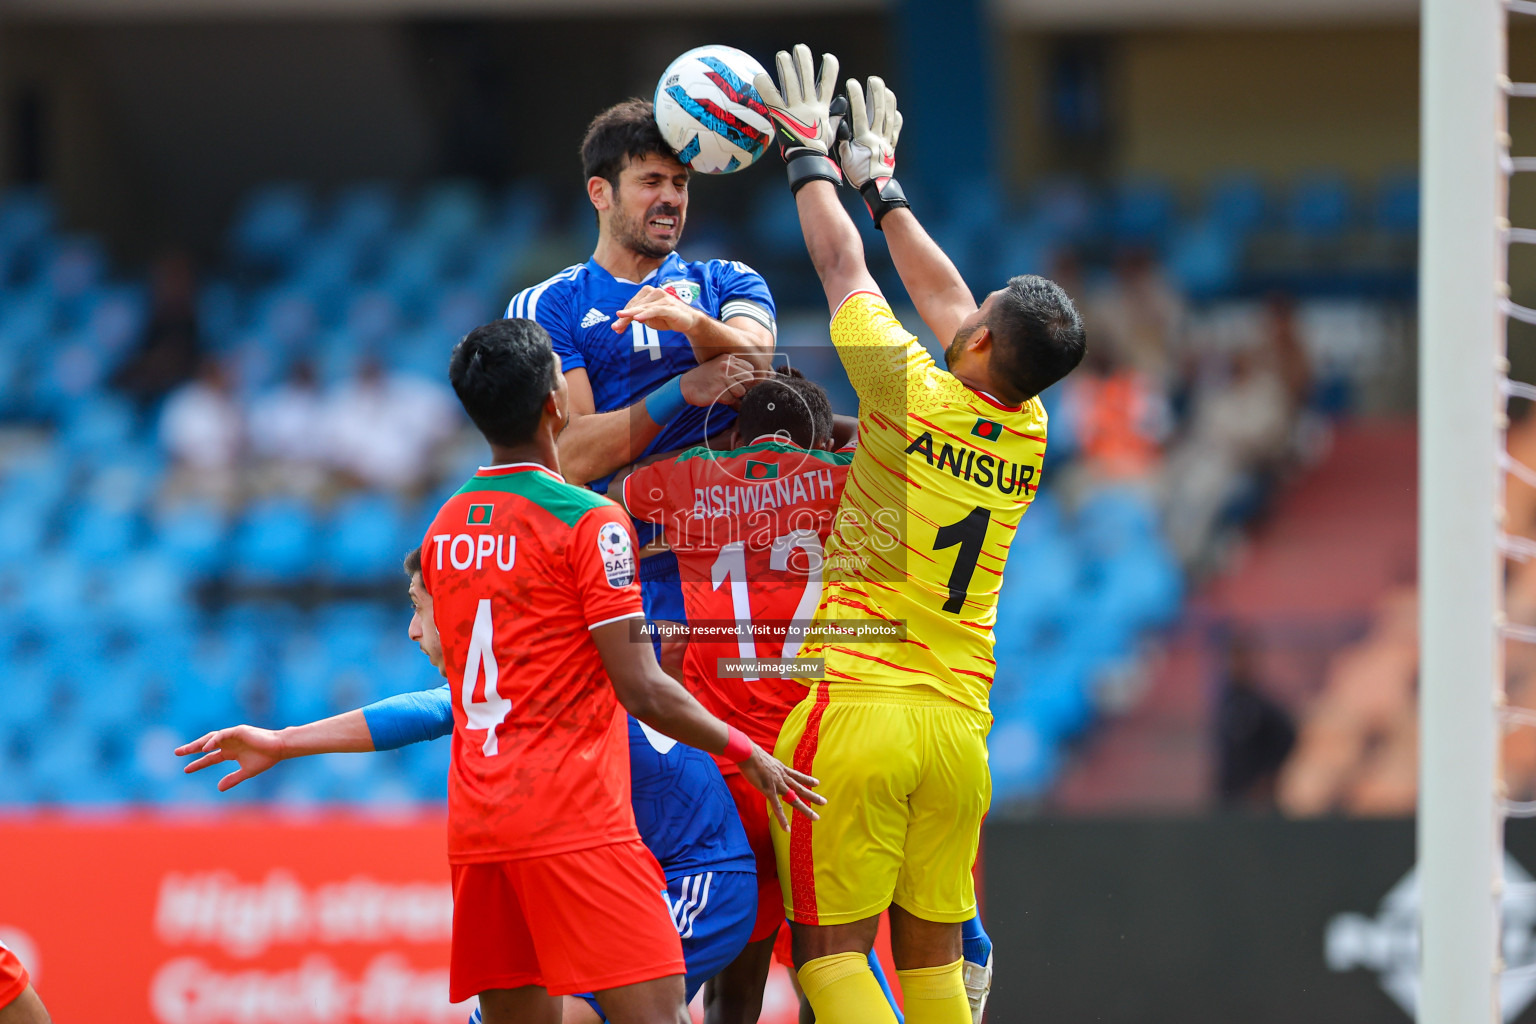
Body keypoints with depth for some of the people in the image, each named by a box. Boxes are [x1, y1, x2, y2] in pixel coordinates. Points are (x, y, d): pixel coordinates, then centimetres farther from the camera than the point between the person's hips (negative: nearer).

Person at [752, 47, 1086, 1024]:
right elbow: (940, 291, 21)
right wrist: (880, 182, 33)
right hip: (959, 720, 6)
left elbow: (843, 265, 5)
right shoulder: (1028, 436, 8)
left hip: (857, 706, -6)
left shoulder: (915, 396, -9)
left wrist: (810, 155, 20)